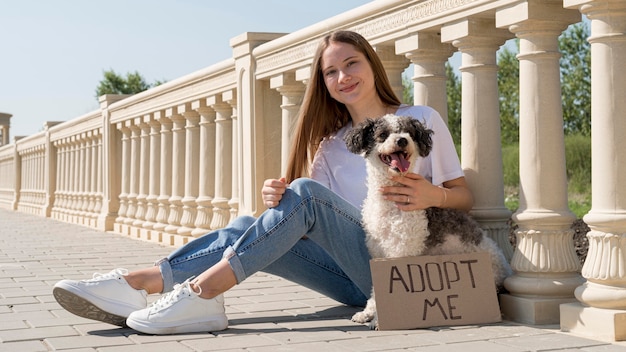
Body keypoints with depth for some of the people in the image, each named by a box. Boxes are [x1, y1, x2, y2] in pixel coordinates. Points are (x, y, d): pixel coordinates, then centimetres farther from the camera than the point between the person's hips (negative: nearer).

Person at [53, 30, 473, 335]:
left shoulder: (421, 119, 8)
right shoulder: (332, 144, 19)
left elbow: (465, 197, 5)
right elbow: (309, 224, 6)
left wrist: (433, 195, -19)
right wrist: (280, 202, -18)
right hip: (356, 278, 5)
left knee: (305, 192, -26)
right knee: (249, 228, -17)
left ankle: (203, 289, -34)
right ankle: (135, 284, -30)